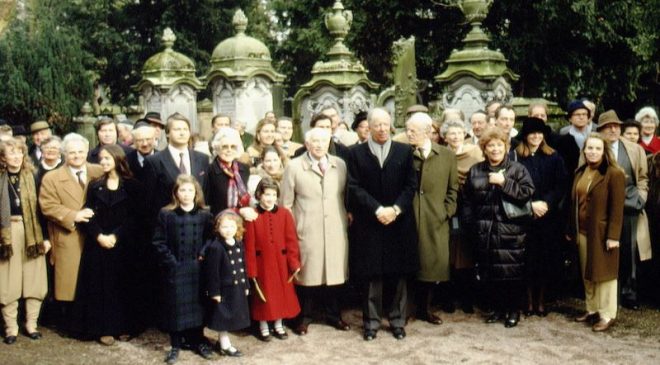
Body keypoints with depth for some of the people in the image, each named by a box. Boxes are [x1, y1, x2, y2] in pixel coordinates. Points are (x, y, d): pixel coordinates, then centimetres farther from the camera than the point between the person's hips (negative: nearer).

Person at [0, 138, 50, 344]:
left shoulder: (32, 177, 4)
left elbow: (41, 207, 4)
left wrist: (45, 236, 0)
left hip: (32, 232, 1)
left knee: (34, 280, 5)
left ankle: (31, 324, 18)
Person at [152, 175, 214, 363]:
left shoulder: (205, 215, 2)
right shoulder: (166, 214, -4)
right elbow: (159, 242, -5)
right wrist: (170, 262, -11)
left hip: (197, 269, 2)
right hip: (174, 270, -2)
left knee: (197, 303, 9)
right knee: (175, 305, 5)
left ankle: (198, 340, 24)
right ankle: (175, 345, 16)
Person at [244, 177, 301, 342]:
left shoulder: (285, 213, -3)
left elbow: (291, 240, -2)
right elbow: (249, 245, -9)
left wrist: (294, 262, -6)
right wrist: (251, 269, -10)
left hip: (281, 261, 2)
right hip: (261, 262, -2)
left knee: (281, 292, 12)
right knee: (263, 294, 9)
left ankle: (278, 325, 29)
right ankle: (263, 327, 24)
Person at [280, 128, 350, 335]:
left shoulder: (340, 165, 9)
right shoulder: (294, 167, 1)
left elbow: (347, 195, 15)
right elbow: (286, 203, 2)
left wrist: (348, 217, 9)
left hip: (336, 230, 3)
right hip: (306, 231, -2)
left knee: (335, 271, 7)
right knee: (307, 273, 3)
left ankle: (333, 315, 25)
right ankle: (304, 317, 20)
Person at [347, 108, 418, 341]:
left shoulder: (405, 151, 7)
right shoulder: (356, 153, 3)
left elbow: (411, 185, 2)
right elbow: (354, 188, -4)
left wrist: (395, 209, -11)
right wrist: (377, 209, -14)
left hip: (399, 223, 1)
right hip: (368, 224, -1)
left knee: (399, 274, 6)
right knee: (371, 275, 3)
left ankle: (397, 320, 17)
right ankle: (371, 321, 13)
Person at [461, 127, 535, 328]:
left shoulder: (518, 169, 2)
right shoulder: (475, 171, 11)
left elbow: (528, 192, -11)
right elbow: (467, 200, 11)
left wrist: (504, 182, -16)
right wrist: (469, 225, 4)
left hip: (510, 231, -3)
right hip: (484, 232, 3)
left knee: (512, 273, -1)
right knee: (489, 274, 8)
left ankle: (514, 310, 15)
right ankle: (497, 308, 23)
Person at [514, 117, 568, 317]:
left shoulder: (553, 157, 8)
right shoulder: (515, 156, 2)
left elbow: (561, 185, 2)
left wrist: (546, 203, -12)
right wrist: (531, 204, -12)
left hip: (549, 215, 2)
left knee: (547, 257, 3)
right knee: (528, 257, 0)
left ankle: (541, 300, 14)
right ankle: (530, 300, 11)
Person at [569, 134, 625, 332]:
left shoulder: (614, 174, -11)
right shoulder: (580, 172, 10)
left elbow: (617, 208, -14)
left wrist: (613, 236, -17)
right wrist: (571, 230, 12)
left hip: (601, 232, -6)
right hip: (582, 232, 6)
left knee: (603, 272, 1)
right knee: (587, 273, 13)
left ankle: (607, 315, 10)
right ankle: (592, 309, 25)